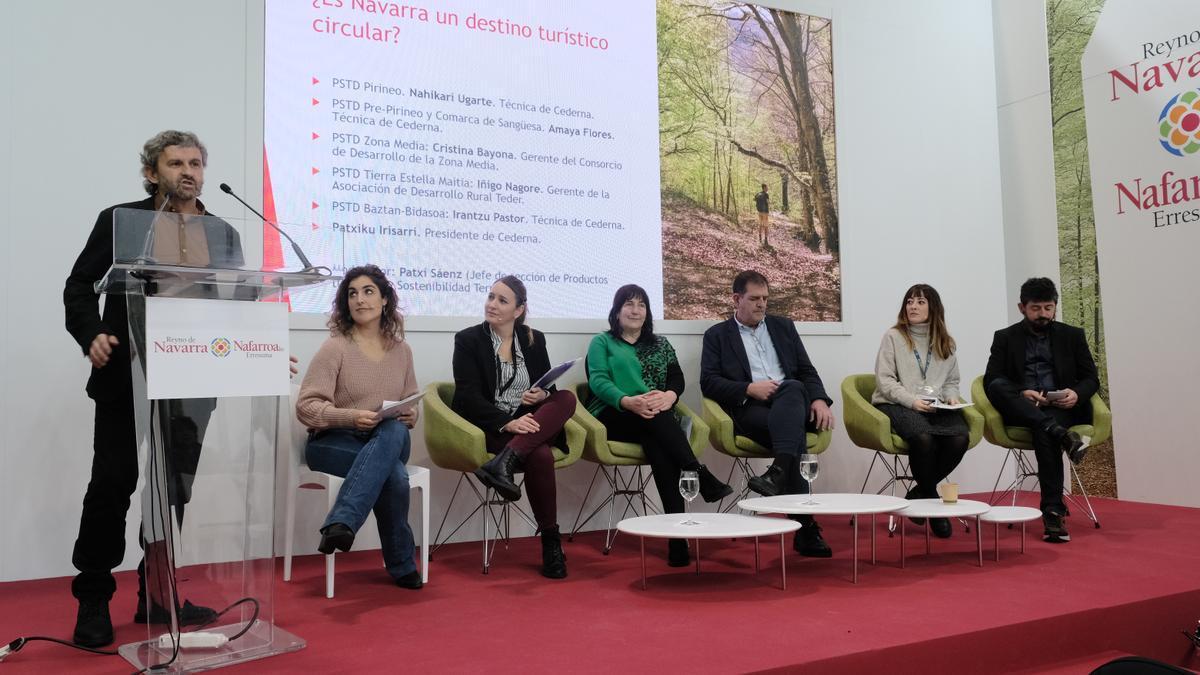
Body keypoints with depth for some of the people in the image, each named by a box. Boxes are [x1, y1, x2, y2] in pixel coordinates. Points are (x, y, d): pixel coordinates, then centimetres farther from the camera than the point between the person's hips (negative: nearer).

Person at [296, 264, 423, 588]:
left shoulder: (401, 350, 10)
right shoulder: (335, 347, -5)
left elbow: (409, 404, 19)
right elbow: (306, 407, -11)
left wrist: (411, 415, -6)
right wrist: (349, 417, -27)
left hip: (390, 439, 4)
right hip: (332, 442, -4)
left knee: (394, 430, -35)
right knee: (394, 475, -35)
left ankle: (340, 524, -39)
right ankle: (401, 565, -23)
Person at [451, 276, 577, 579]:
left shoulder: (534, 339, 13)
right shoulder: (468, 339, 1)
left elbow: (549, 388, 15)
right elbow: (469, 396, -9)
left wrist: (542, 396, -12)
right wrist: (506, 422, -25)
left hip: (529, 425, 5)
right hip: (489, 428, -4)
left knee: (567, 398, -27)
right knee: (541, 456, -34)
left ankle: (504, 462, -40)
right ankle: (551, 543, -25)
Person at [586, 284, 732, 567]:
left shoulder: (660, 344, 24)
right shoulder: (602, 342, 15)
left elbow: (677, 379, 9)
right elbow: (598, 381, -3)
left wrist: (668, 396, -17)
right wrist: (628, 401, -23)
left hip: (656, 419, 2)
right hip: (614, 417, -2)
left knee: (657, 444, -36)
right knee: (656, 419, -36)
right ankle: (701, 476, -45)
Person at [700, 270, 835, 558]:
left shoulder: (783, 326, 24)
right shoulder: (717, 335, 14)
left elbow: (806, 371, 18)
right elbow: (708, 382, 2)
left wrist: (819, 400, -4)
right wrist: (749, 388, -14)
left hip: (791, 404, 3)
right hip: (750, 408, -2)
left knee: (793, 388, -36)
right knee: (794, 434, -35)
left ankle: (778, 473, -50)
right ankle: (806, 528, -40)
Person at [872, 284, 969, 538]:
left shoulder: (945, 343, 20)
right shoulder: (893, 336, 6)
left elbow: (952, 380, 25)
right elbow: (884, 379, -1)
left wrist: (952, 396, 1)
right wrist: (912, 400, -14)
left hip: (936, 406, 4)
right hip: (898, 404, -4)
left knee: (959, 438, -28)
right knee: (923, 436, -37)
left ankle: (918, 493, -7)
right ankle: (931, 499, -13)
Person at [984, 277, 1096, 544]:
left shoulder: (1072, 336, 15)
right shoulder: (1005, 338, 12)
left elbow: (1091, 379, 11)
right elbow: (991, 381, 1)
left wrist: (1077, 394, -14)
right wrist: (1021, 394, -18)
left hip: (1061, 408, 0)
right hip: (1021, 410, 1)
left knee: (1044, 432, -36)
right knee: (998, 387, -32)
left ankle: (1053, 511, -38)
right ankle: (1061, 434, -44)